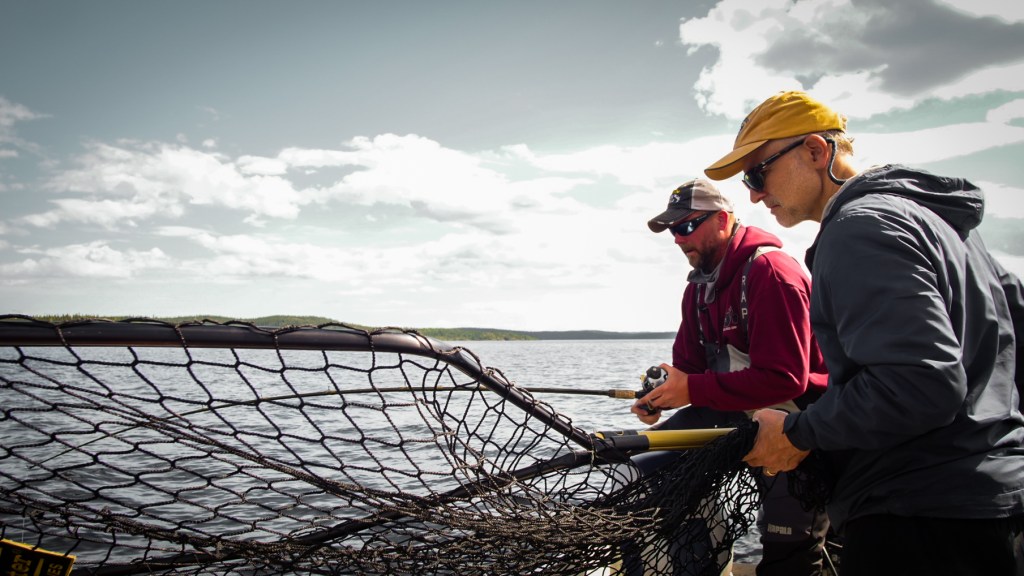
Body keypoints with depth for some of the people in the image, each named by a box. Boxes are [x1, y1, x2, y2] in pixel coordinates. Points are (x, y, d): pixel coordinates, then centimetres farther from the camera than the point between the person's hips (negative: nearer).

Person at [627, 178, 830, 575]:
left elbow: (784, 378, -27)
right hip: (733, 411, 9)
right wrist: (659, 394, -14)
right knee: (645, 464, 4)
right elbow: (689, 365, 9)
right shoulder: (698, 285, 8)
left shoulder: (770, 271, -22)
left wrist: (693, 389, -25)